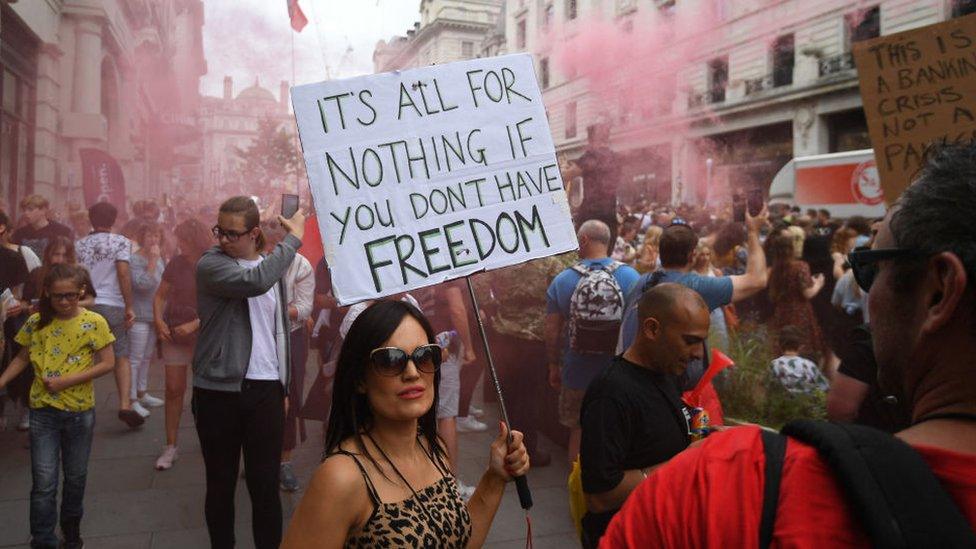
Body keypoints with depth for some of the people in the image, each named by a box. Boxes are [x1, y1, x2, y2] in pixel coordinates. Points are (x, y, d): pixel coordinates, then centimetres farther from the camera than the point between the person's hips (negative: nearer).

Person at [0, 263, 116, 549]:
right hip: (43, 411, 1)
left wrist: (68, 380, -18)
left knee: (75, 477, 15)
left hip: (80, 411, 0)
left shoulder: (94, 322, -10)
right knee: (44, 483, -1)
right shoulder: (36, 322, -2)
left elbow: (108, 363, -10)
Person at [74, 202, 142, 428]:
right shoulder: (121, 242, -1)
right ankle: (125, 405, -7)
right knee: (122, 356, 4)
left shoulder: (79, 245, 11)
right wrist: (129, 307, -9)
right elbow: (123, 274, -11)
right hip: (112, 305, -3)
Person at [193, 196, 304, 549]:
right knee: (221, 483, 10)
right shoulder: (210, 264, -6)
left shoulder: (273, 265, 11)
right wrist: (293, 237, -16)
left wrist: (284, 386, 16)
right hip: (218, 390, -3)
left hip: (266, 390, 3)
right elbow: (256, 282, -27)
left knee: (266, 484, 4)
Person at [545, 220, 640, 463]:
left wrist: (554, 367, 10)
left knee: (578, 432, 16)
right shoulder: (631, 276, -7)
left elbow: (552, 331, -4)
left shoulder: (561, 281, -7)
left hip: (577, 373, 0)